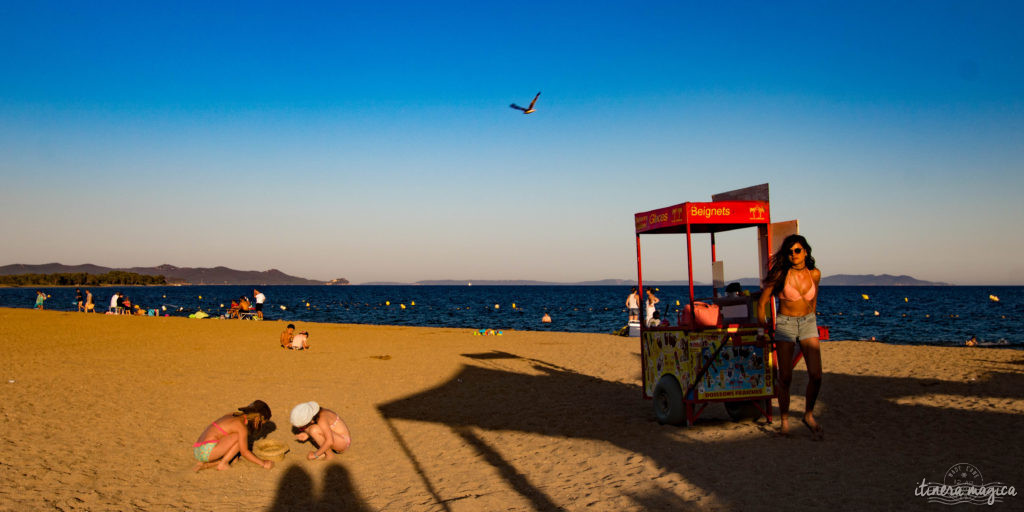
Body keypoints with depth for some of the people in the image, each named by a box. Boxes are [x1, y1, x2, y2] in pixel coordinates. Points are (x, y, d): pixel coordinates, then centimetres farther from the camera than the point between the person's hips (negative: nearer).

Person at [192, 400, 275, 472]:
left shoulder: (231, 415, 16)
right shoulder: (241, 426, -10)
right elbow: (244, 452, -10)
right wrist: (263, 463, -4)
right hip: (208, 450, -9)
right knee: (239, 437, -7)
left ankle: (203, 464, 9)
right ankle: (223, 464, -2)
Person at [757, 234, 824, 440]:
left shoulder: (814, 274, 0)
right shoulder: (781, 274, -10)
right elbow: (762, 301, -1)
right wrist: (763, 328, 3)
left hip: (808, 323, 3)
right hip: (785, 324, -3)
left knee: (816, 375, -8)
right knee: (785, 378, -3)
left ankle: (809, 415, 15)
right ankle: (784, 421, 13)